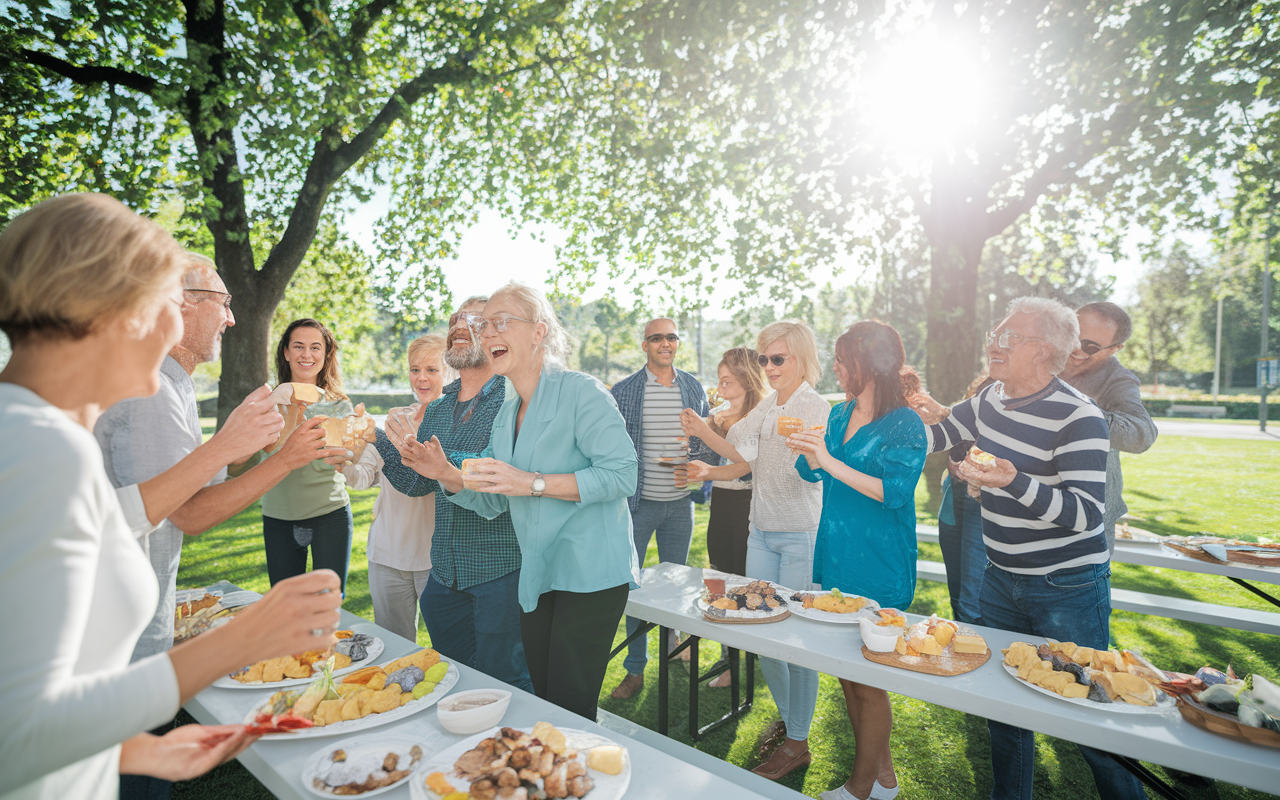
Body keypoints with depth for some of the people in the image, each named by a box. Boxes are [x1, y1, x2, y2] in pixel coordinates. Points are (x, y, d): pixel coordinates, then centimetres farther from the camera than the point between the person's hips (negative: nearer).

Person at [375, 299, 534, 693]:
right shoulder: (437, 411, 12)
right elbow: (417, 483, 10)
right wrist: (376, 438, -1)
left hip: (501, 571, -7)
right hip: (445, 572, 7)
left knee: (502, 683, 6)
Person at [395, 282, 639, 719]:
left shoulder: (581, 392, -11)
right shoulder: (506, 413, 13)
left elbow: (623, 474, -20)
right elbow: (494, 502, 15)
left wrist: (533, 483, -22)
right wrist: (448, 476, -3)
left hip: (590, 576, -7)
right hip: (537, 579, 8)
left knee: (569, 712, -2)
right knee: (543, 706, 18)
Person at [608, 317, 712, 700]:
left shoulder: (693, 388, 5)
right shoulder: (623, 390, -3)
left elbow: (708, 439, 10)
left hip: (680, 502, 3)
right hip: (639, 502, -2)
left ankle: (670, 642, 41)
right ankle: (635, 669, 16)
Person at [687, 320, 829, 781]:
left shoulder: (816, 409, -8)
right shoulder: (762, 412, 11)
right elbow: (740, 466, 5)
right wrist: (707, 471, -13)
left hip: (802, 535, -6)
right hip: (762, 531, 6)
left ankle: (797, 742, 17)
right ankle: (786, 715, 34)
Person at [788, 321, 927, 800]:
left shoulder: (905, 424, -12)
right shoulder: (839, 414, 9)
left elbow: (893, 491, -22)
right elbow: (812, 472, 16)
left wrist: (831, 463, -26)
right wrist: (806, 451, -5)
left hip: (879, 569, -7)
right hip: (836, 559, 7)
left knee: (868, 682, 6)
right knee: (846, 673, 16)